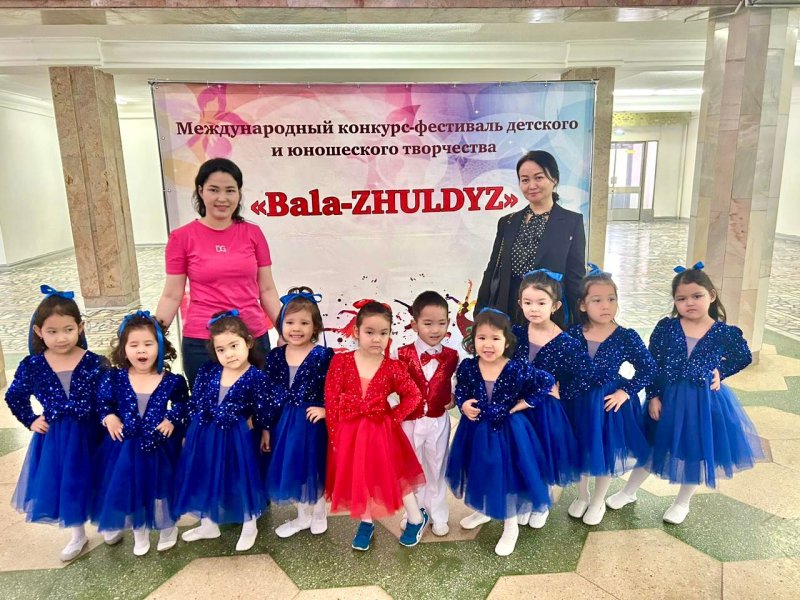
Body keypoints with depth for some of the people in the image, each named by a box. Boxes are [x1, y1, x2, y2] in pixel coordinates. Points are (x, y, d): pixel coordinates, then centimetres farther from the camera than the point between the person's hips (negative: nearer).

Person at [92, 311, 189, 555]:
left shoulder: (173, 381, -10)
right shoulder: (113, 379, -8)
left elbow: (184, 406, 4)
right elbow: (102, 402, 5)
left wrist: (173, 420, -12)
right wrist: (108, 417, -12)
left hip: (161, 448, -1)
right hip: (125, 448, 1)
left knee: (162, 488, 13)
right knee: (129, 490, 15)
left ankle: (168, 528, 41)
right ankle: (139, 533, 41)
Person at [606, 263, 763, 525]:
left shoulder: (725, 332, -9)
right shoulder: (666, 327, -10)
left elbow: (744, 357, 10)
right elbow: (652, 364, -7)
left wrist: (720, 372, -3)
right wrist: (653, 397, -9)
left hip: (705, 400, 0)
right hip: (667, 397, 0)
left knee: (697, 451, 16)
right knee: (652, 446, 14)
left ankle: (683, 502, 39)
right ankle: (629, 492, 33)